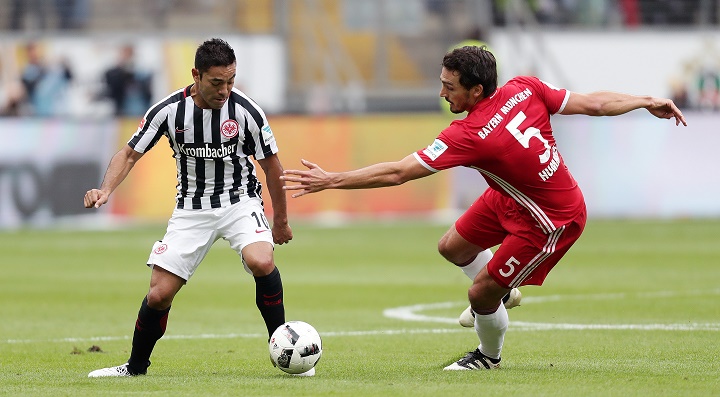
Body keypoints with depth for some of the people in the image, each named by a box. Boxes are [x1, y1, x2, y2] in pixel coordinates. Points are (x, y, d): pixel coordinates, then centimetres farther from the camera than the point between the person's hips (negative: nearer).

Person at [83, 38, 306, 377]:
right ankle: (136, 367, 21)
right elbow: (130, 154, -2)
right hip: (191, 207, 2)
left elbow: (270, 164, -1)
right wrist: (106, 190, -21)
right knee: (159, 295, -4)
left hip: (239, 200, -1)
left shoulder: (245, 110, -15)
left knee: (261, 262, -31)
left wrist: (281, 220, 7)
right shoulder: (168, 110, -12)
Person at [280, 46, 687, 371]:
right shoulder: (525, 88, -17)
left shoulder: (470, 135, -35)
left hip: (553, 222, -9)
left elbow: (397, 173, -32)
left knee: (480, 294, 2)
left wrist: (331, 180, -25)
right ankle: (501, 292, 44)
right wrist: (647, 101, 5)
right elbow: (593, 103, -9)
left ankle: (490, 356, 30)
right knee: (452, 247, 17)